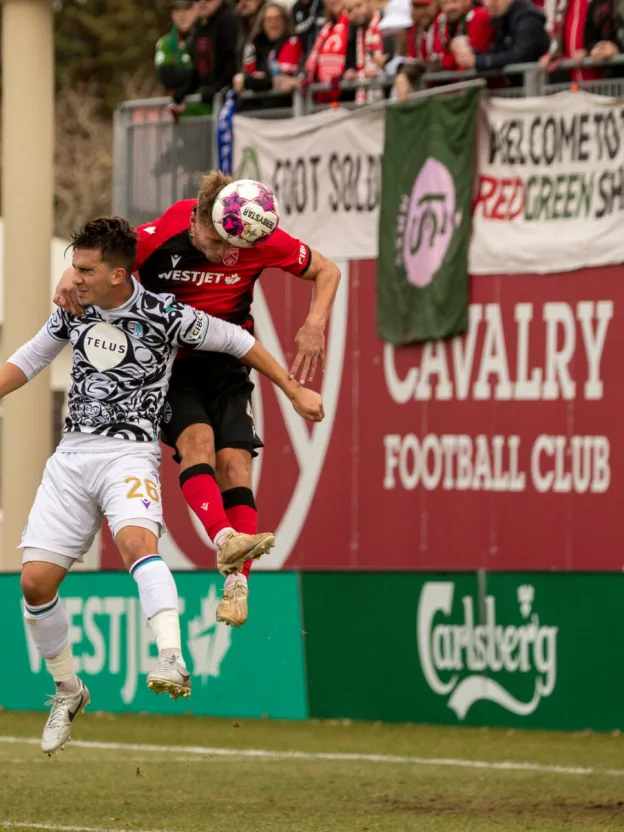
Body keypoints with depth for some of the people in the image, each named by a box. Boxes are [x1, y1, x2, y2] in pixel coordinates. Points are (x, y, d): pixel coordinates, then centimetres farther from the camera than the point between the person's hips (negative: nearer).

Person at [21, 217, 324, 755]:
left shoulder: (163, 315, -9)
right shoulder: (74, 310, 6)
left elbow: (236, 341, 4)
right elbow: (29, 360, 22)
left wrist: (294, 391, 10)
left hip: (130, 453, -5)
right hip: (73, 454, 5)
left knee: (136, 540, -35)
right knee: (35, 581, -3)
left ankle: (172, 660, -51)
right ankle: (68, 691, 17)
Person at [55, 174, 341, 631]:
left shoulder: (260, 242, -11)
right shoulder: (161, 238, -19)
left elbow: (326, 270, 4)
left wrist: (315, 324, -12)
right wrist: (71, 279, -30)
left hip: (227, 367, 2)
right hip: (169, 366, -2)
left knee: (233, 461, -14)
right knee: (196, 440, -27)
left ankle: (238, 584, -16)